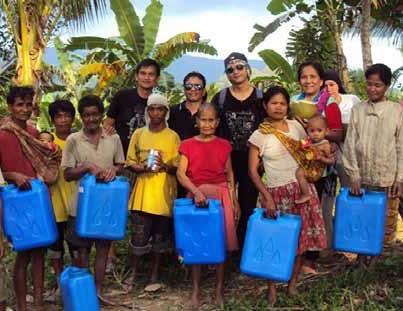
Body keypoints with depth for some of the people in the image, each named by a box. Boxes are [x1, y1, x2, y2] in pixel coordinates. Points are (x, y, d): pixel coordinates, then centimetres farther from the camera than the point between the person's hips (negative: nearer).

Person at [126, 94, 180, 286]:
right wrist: (143, 168, -13)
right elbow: (130, 162, 7)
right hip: (142, 194, 1)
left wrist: (165, 167, -19)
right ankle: (134, 272, 19)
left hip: (165, 194, -1)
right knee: (139, 236, 3)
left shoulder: (173, 136, 1)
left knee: (161, 236, 9)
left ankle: (156, 271, 23)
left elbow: (179, 168, 1)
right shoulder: (138, 134, 6)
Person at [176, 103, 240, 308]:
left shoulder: (223, 145, 7)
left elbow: (229, 174, 11)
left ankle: (219, 287, 15)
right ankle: (196, 288, 14)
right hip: (196, 196, -1)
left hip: (220, 196, 1)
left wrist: (234, 201, 8)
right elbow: (180, 174, -6)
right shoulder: (188, 145, 2)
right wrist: (196, 192, -20)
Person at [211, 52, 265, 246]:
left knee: (248, 205, 7)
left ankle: (243, 243, 19)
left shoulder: (260, 97, 2)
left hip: (252, 159, 0)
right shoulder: (220, 98, 3)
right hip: (226, 159, 0)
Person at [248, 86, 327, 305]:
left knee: (301, 237, 6)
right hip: (278, 193, -4)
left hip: (302, 189, 4)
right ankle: (272, 287, 14)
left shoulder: (296, 126, 6)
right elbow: (253, 170, -5)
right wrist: (267, 197, -12)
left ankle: (293, 283, 21)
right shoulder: (259, 135, -5)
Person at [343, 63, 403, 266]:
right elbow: (350, 144, 2)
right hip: (362, 179, 1)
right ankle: (362, 261, 18)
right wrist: (354, 175, -6)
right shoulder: (357, 110, 4)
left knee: (387, 222, 2)